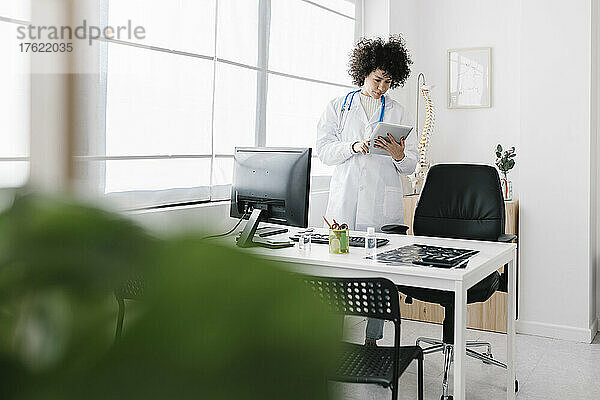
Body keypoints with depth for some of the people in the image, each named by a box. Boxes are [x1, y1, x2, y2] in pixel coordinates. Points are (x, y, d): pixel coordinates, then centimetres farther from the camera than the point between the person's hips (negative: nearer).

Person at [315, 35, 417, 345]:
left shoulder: (398, 113, 15)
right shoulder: (338, 107, 13)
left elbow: (410, 165, 10)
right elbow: (324, 150, 2)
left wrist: (398, 155, -13)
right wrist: (354, 146, -15)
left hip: (384, 206, 1)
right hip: (345, 202, 0)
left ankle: (372, 338, 11)